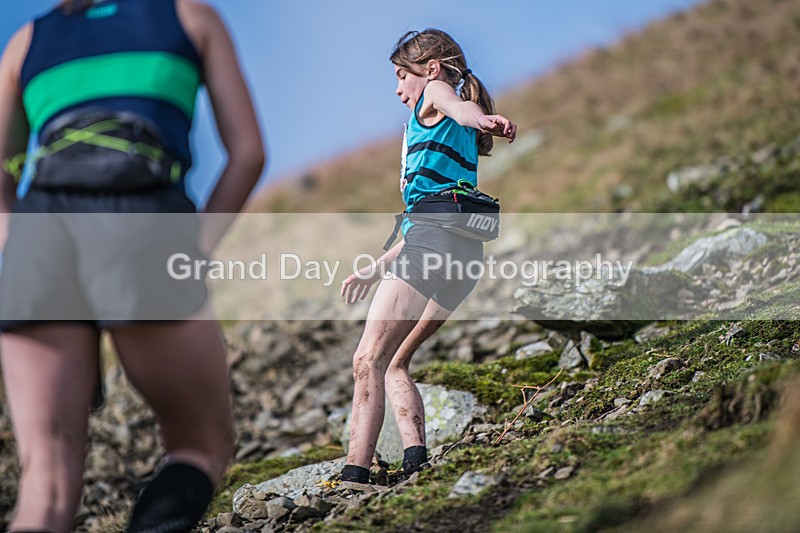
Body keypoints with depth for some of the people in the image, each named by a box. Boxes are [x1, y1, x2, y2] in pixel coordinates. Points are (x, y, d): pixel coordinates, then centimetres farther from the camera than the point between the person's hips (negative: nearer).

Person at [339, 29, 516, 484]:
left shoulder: (434, 94, 8)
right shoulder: (459, 137, 34)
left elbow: (453, 102, -19)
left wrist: (482, 119, -44)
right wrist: (376, 269, 41)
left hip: (434, 239, -9)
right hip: (465, 256, 9)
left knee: (369, 360, -13)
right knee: (395, 364, 14)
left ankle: (356, 473, -22)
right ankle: (416, 456, -5)